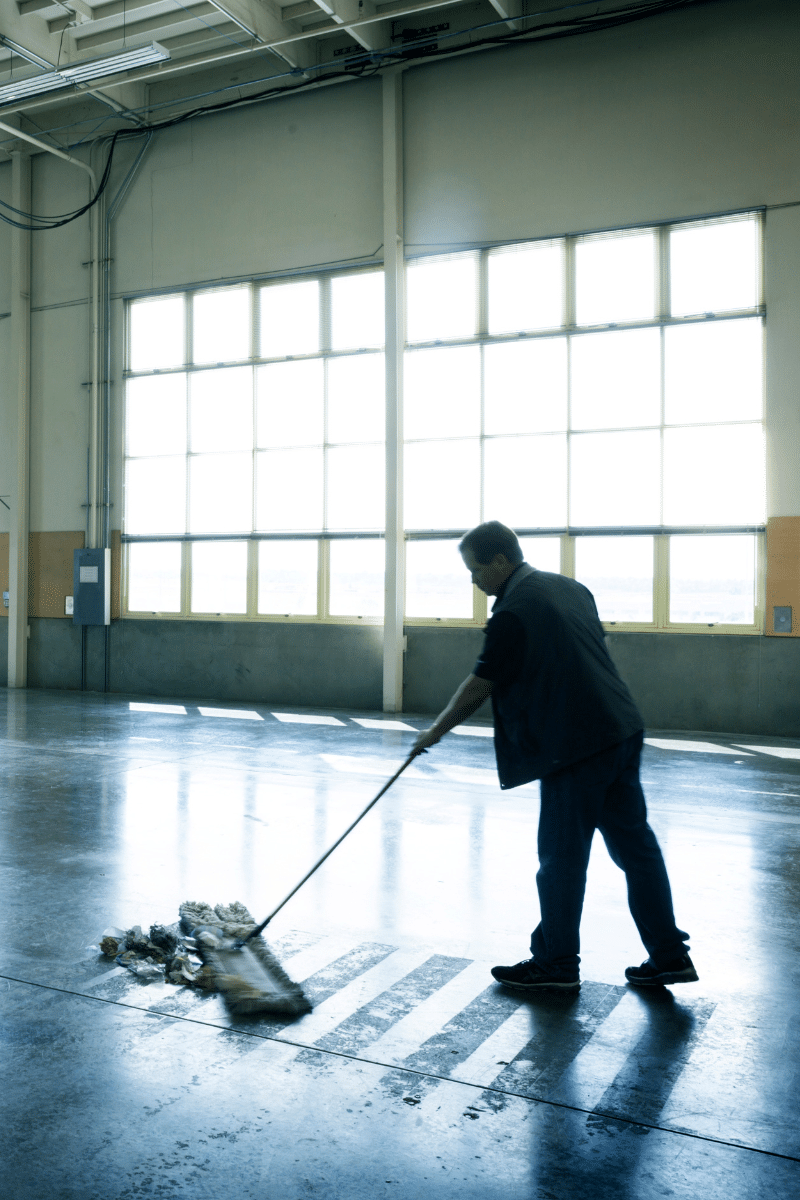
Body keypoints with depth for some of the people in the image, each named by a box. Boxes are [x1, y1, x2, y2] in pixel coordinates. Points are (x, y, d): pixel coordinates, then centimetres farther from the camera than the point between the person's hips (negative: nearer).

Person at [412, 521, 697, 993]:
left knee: (562, 857, 4)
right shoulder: (571, 587, 14)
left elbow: (481, 684, -10)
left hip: (575, 745, -9)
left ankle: (557, 963, 16)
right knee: (636, 844, 13)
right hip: (623, 730, 9)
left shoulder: (513, 611, -13)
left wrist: (437, 730, 3)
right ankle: (669, 956, 20)